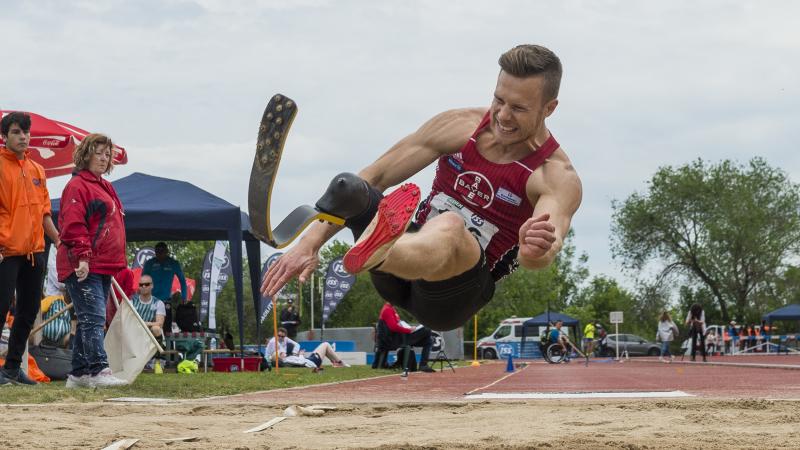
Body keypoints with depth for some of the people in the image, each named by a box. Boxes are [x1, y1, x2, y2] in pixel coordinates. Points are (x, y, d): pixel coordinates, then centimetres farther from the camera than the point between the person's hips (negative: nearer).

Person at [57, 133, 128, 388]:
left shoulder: (105, 188, 22)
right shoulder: (77, 186, -7)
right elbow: (73, 225, -16)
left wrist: (119, 262, 24)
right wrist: (82, 256, -24)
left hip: (104, 267, 10)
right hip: (84, 268, -10)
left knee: (90, 321, 10)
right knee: (93, 319, -16)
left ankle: (79, 374, 14)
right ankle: (99, 370, -21)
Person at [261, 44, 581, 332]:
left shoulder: (558, 178, -10)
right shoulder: (460, 126, 1)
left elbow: (550, 244, -33)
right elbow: (374, 177, -1)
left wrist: (536, 252, -59)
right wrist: (311, 242, -12)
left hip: (457, 290, -5)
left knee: (450, 228, -41)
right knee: (355, 188, -24)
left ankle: (370, 257, -76)